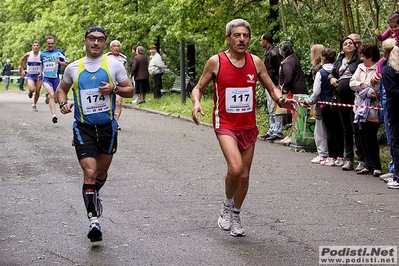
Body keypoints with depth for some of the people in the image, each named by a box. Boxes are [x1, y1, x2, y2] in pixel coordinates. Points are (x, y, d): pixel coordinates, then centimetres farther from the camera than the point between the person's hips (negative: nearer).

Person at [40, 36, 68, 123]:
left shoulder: (59, 52, 1)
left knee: (56, 100, 8)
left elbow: (66, 64, 1)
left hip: (56, 78, 0)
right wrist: (40, 73, 18)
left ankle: (48, 95, 45)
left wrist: (59, 62, -16)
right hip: (46, 78, 0)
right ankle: (53, 115, -27)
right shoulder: (42, 54, 10)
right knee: (52, 95, -25)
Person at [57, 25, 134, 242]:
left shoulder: (114, 65, 0)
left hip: (107, 126, 1)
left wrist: (114, 89, -16)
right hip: (83, 127, -1)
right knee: (89, 172, -15)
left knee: (101, 173, 15)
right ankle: (94, 219, -12)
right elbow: (62, 89, 19)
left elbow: (130, 91, 4)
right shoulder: (73, 68, 3)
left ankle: (93, 196, 47)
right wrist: (63, 103, -3)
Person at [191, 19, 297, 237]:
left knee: (244, 175, 10)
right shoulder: (216, 62, -7)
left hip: (248, 126, 4)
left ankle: (235, 216, 31)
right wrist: (196, 103, -20)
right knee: (235, 168, -25)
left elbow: (271, 88, 9)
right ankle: (227, 206, 2)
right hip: (225, 125, -4)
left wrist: (281, 100, -13)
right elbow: (198, 88, 2)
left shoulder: (256, 62, 1)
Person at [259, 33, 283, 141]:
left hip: (274, 85, -11)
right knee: (271, 110, 15)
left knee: (275, 109, -8)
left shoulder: (274, 53, -16)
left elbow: (278, 70, -19)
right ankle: (272, 131, 22)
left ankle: (278, 132, -4)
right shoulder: (268, 52, 15)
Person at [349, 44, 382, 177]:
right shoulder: (360, 67, 15)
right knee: (362, 137, 8)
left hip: (372, 109, -7)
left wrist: (365, 90, -12)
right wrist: (362, 85, -9)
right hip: (360, 107, 7)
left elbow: (378, 91, -18)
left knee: (370, 137, -7)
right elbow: (352, 82, 7)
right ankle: (368, 165, 15)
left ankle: (376, 166, 3)